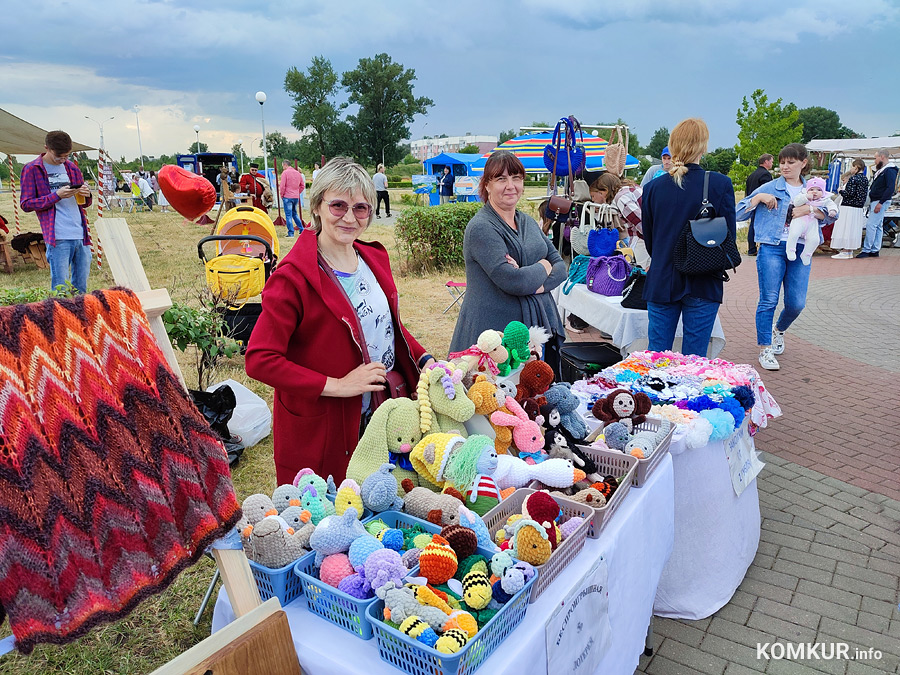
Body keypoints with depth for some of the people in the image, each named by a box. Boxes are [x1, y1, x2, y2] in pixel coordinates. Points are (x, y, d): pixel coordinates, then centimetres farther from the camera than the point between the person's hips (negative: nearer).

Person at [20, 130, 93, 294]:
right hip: (57, 238, -5)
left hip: (81, 236, 5)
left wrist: (86, 195, -1)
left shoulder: (72, 168, 17)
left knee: (81, 289, 8)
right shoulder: (31, 169, 3)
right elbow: (26, 204, -2)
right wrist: (57, 195, -13)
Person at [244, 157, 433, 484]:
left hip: (380, 418, 6)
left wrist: (424, 360, 0)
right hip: (319, 430, -6)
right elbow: (259, 360, -22)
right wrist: (337, 386, -24)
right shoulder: (294, 277, -18)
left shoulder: (374, 258, 4)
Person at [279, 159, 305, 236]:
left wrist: (282, 195, 0)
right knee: (295, 214, 20)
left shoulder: (285, 173, -9)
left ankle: (291, 233, -2)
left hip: (287, 197, -6)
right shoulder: (298, 173, 10)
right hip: (296, 197, 6)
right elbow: (302, 185, 14)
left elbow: (282, 186, -13)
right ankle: (301, 229, 19)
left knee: (288, 215, -1)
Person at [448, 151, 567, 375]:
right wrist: (543, 268, -2)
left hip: (538, 324, 7)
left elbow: (560, 266, 12)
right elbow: (511, 281, -22)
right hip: (496, 331, -7)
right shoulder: (481, 228, -12)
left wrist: (538, 284, -10)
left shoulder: (528, 222, 15)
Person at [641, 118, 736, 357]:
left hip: (661, 283, 2)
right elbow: (729, 237, -2)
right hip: (703, 285, -2)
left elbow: (648, 240, 7)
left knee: (655, 357, 10)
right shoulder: (720, 184, -9)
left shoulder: (652, 187, -2)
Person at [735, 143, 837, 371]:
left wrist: (810, 209, -9)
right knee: (769, 300, -6)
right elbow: (739, 213, 3)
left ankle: (778, 330, 32)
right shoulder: (769, 188, 5)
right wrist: (758, 198, -10)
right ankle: (765, 350, 3)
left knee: (797, 303, 0)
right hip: (772, 248, -3)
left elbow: (831, 216, 6)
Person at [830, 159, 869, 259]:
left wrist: (841, 191, -2)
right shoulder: (865, 179, 10)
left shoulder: (853, 178, -13)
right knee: (853, 229, 12)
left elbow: (849, 194, -18)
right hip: (859, 209, 8)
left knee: (845, 229, -4)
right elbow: (863, 195, 13)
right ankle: (850, 251, 16)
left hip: (848, 207, -8)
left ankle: (844, 252, -4)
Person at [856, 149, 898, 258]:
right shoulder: (880, 171, 18)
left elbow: (890, 189, -20)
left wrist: (880, 203, -24)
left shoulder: (889, 171, -11)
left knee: (871, 225, -13)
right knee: (878, 226, 11)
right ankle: (875, 250, 14)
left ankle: (866, 250, -12)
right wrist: (872, 203, 12)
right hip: (874, 202, 10)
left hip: (881, 202, -10)